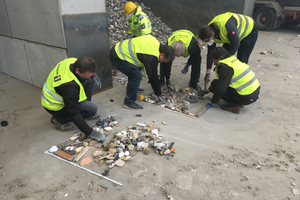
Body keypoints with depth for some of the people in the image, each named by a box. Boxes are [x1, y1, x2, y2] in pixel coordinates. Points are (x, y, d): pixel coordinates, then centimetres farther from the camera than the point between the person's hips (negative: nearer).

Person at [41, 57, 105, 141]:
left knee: (89, 81, -4)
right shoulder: (69, 85, -40)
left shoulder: (74, 61, -18)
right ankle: (59, 120, -5)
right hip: (54, 106, -9)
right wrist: (89, 132, -28)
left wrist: (92, 75, -7)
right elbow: (74, 113, -32)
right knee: (92, 109, -20)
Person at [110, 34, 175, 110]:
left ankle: (131, 89, 42)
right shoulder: (151, 57, -24)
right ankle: (129, 102, -3)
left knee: (134, 72, 21)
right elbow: (152, 76, -17)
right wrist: (159, 94, -5)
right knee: (136, 76, -14)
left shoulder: (156, 43, 2)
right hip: (117, 57, -10)